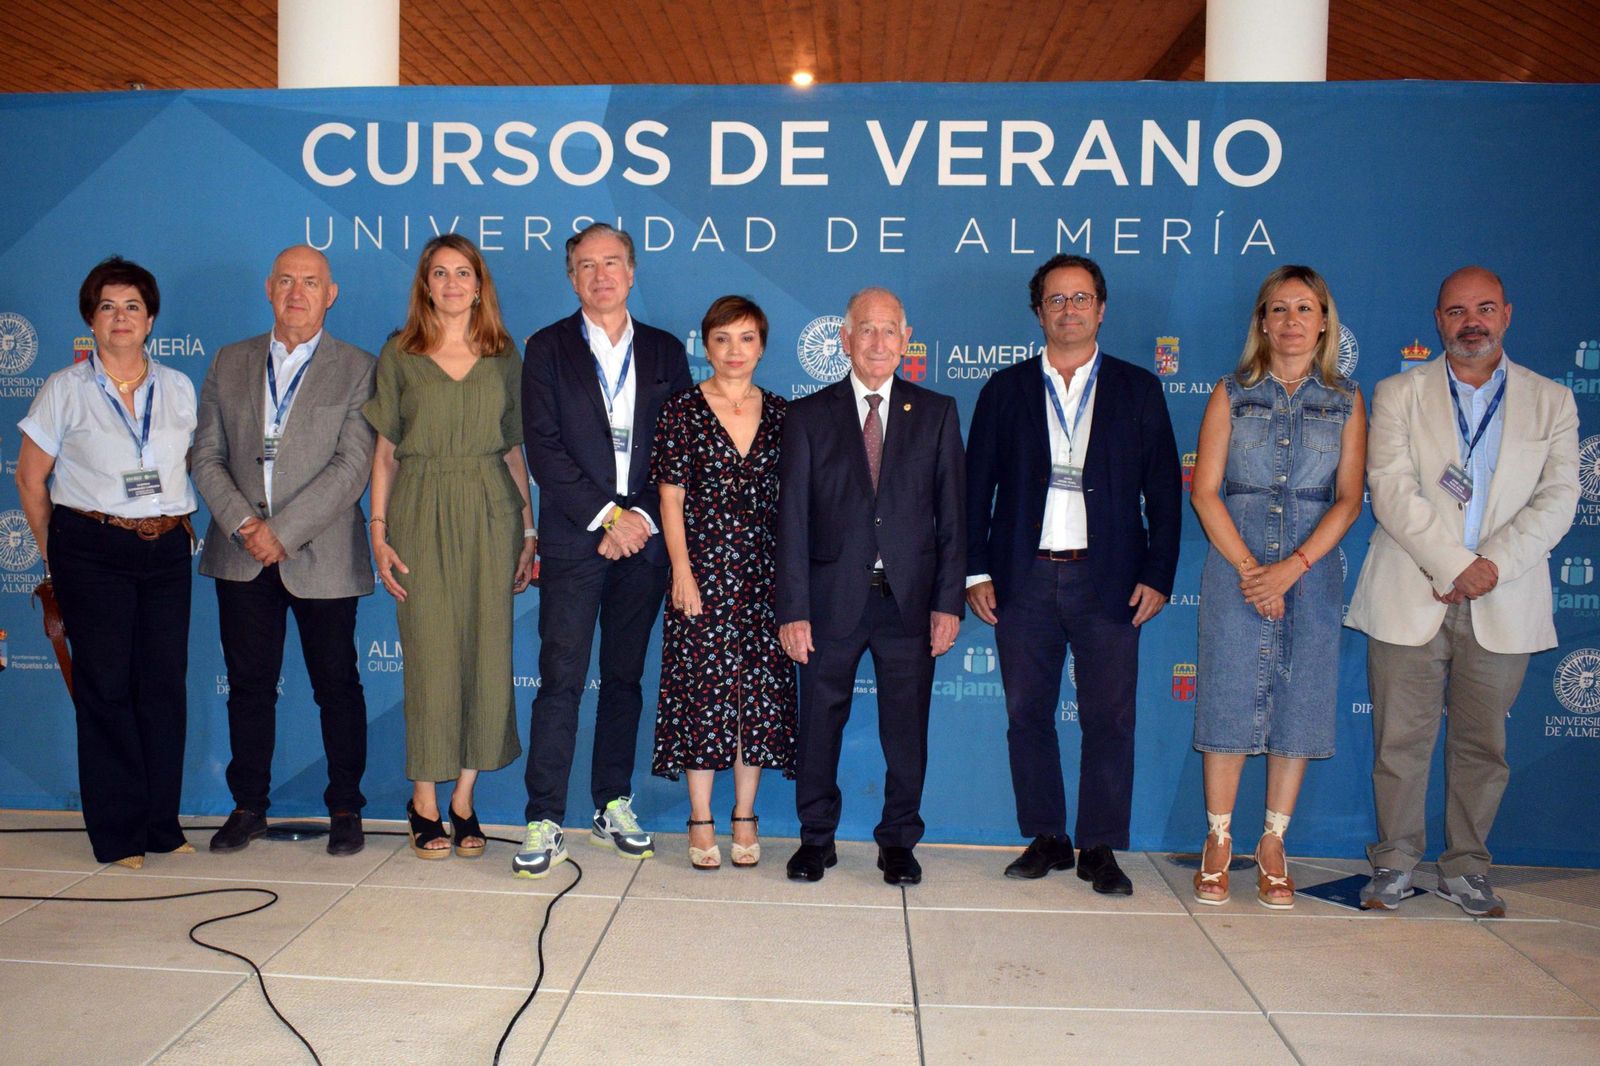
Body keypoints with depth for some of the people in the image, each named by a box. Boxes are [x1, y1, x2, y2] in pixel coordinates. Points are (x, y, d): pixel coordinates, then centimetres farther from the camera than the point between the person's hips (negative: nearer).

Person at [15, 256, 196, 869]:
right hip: (92, 551, -3)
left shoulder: (178, 388, 7)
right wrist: (53, 553, 4)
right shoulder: (65, 390, 0)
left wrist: (182, 523, 10)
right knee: (106, 687, 1)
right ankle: (117, 834, 10)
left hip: (166, 549, 3)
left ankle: (163, 824, 14)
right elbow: (30, 477, 4)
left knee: (165, 685, 3)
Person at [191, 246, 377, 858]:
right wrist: (243, 523, -9)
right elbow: (206, 456, 7)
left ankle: (345, 809, 18)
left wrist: (284, 531, -16)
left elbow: (352, 465, -11)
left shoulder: (357, 369, -1)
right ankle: (248, 807, 25)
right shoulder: (229, 363, 11)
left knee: (337, 686, 5)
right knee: (249, 686, 11)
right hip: (241, 556, 3)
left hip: (321, 556, -3)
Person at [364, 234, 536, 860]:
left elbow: (514, 450, 10)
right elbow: (384, 452, 5)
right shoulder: (399, 355, 5)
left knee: (487, 653, 2)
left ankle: (464, 799, 15)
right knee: (429, 655, 0)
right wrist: (379, 532, -3)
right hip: (422, 515, -1)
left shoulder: (503, 355, 9)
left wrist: (529, 531, 5)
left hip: (490, 514, 2)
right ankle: (425, 803, 14)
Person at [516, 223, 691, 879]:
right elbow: (543, 448, -4)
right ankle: (545, 823, 2)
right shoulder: (548, 349, 5)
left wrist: (642, 517, -7)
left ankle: (613, 806, 22)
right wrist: (605, 517, -11)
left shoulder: (666, 352, 11)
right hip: (573, 541, -2)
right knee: (560, 680, -4)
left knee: (625, 678, 10)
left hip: (643, 537, 3)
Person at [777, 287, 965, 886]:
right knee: (819, 724, 9)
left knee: (906, 730, 8)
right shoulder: (809, 416, 3)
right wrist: (793, 609, -7)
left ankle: (898, 841, 25)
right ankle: (817, 838, 26)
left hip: (910, 600, 1)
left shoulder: (936, 413, 6)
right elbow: (792, 518, -1)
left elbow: (951, 514, 4)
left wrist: (948, 601, -3)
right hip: (833, 599, 0)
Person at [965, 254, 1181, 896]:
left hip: (1108, 580, -1)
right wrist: (976, 571, 0)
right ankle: (1046, 839, 20)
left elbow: (1163, 491, 6)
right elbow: (977, 486, 8)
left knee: (1109, 719, 0)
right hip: (1024, 578, 1)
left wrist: (1158, 575, -2)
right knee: (1028, 715, 6)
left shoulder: (1138, 389, 9)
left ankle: (1100, 849, 13)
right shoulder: (1005, 390, 10)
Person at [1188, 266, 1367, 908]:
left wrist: (1291, 567, -12)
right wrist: (1249, 568, -11)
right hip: (1235, 568, -1)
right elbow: (1205, 491, -1)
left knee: (1298, 707, 4)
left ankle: (1272, 845, 16)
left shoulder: (1346, 403, 8)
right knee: (1230, 700, -1)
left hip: (1312, 571, 1)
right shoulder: (1232, 394, 5)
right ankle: (1219, 842, 11)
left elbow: (1348, 500, 1)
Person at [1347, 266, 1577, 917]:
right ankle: (1395, 862, 16)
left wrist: (1496, 563, -14)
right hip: (1410, 597, -1)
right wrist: (1453, 567, -15)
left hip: (1503, 603, 2)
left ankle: (1466, 868, 22)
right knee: (1401, 739, 2)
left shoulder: (1551, 402, 11)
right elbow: (1392, 491, -6)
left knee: (1482, 742, 8)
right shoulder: (1398, 394, 6)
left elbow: (1558, 499, 1)